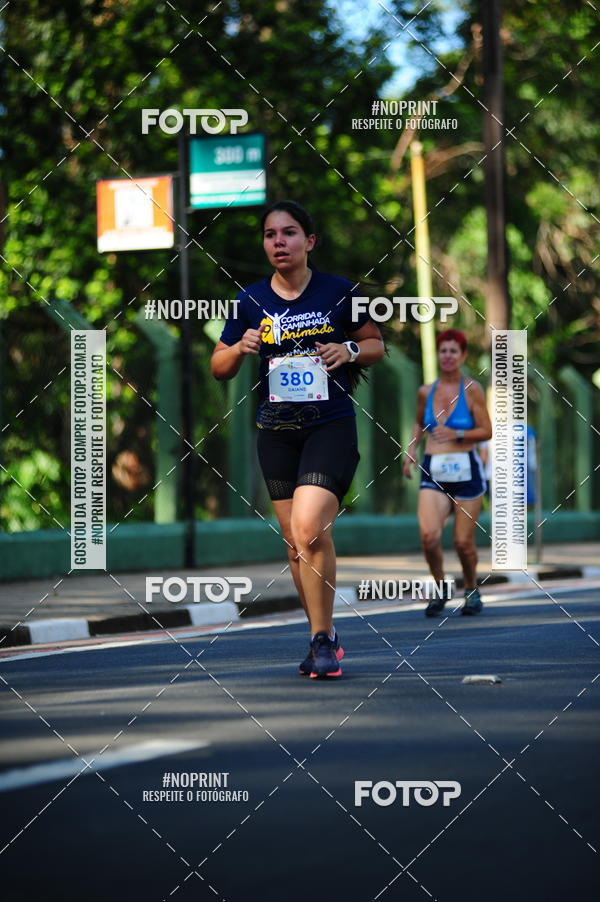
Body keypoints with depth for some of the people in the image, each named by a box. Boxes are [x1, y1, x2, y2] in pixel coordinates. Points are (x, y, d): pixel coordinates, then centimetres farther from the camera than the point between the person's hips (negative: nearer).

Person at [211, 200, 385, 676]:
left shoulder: (337, 291, -1)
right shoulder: (251, 301, 4)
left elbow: (377, 344, 11)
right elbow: (218, 367, 13)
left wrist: (350, 350, -10)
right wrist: (240, 349, -8)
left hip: (331, 425, -4)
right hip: (276, 431, 4)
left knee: (309, 529, -19)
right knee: (295, 541, 6)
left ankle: (323, 637, -7)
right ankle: (324, 635, 21)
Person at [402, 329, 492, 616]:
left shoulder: (471, 390, -3)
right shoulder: (425, 392, 8)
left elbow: (487, 431, -3)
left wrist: (457, 434, -17)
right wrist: (411, 449, 11)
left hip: (465, 471, -2)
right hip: (433, 472, 2)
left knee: (463, 543, 0)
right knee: (428, 535, -18)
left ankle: (471, 590, 28)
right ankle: (440, 589, 6)